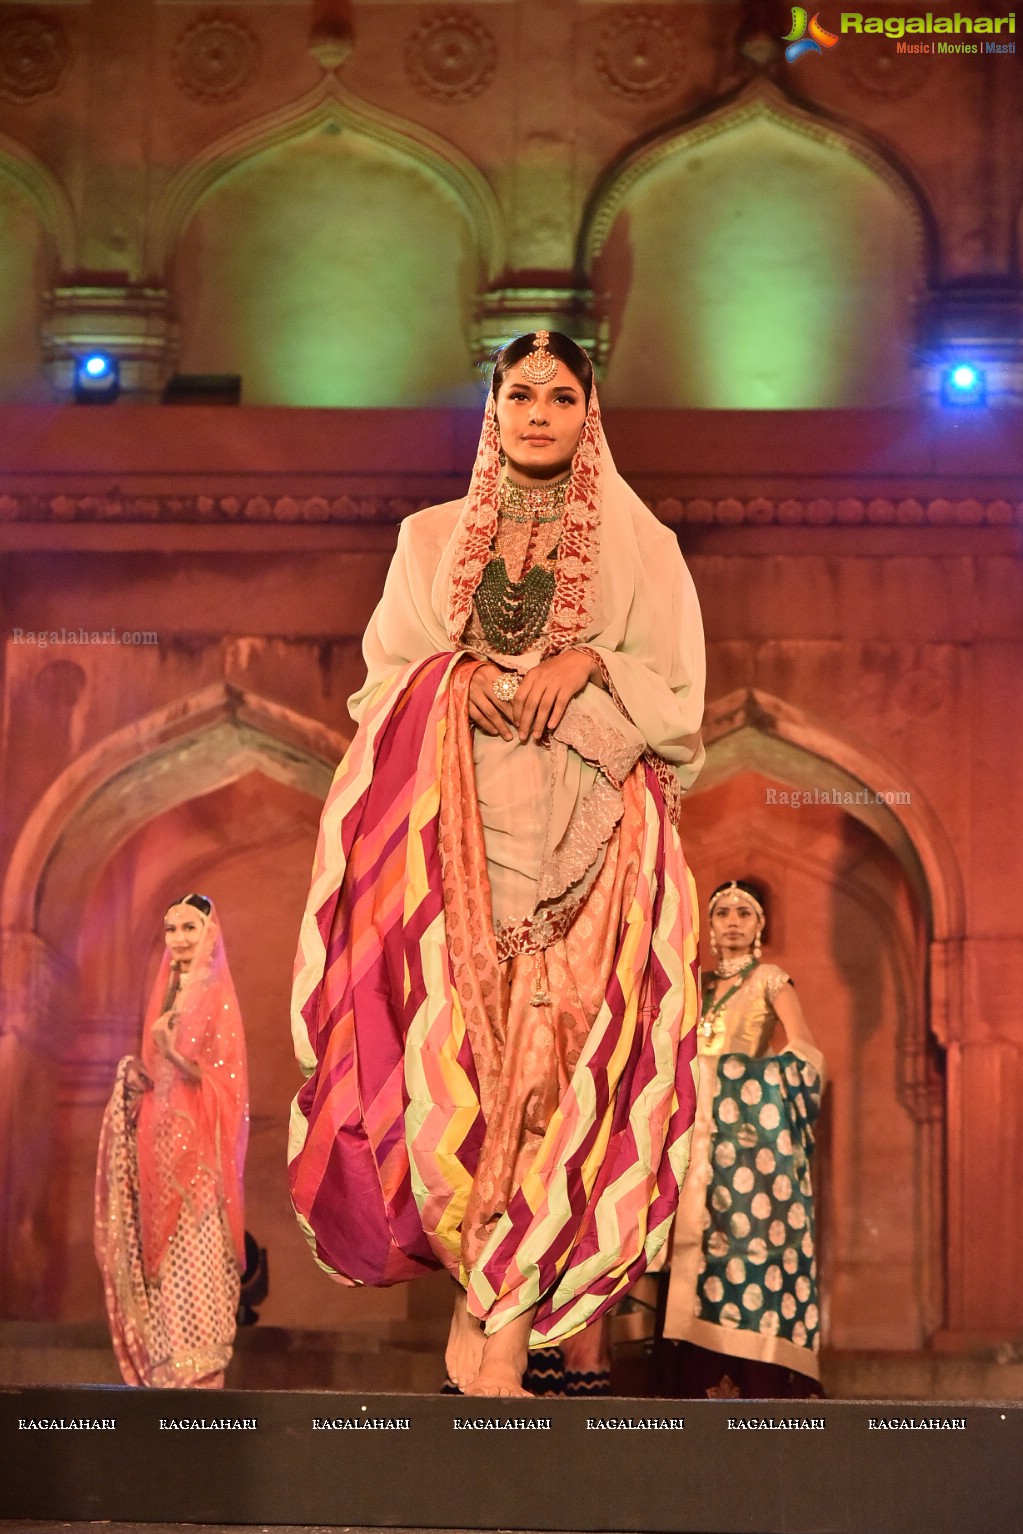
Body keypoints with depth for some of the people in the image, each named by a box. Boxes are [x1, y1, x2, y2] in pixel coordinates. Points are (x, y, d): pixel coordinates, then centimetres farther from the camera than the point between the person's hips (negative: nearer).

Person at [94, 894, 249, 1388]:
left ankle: (199, 1366, -11)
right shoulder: (167, 997, 18)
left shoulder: (215, 997, -4)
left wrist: (176, 1059, -21)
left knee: (195, 1254, -11)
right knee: (163, 1255, 4)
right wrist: (137, 1078, 1)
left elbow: (223, 1079, -9)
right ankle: (168, 1366, 5)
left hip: (198, 1145, -7)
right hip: (161, 1140, 7)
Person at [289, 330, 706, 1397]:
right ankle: (498, 1309, -3)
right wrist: (457, 678, -6)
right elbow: (381, 677, 13)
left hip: (586, 833, -1)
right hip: (456, 827, 1)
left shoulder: (641, 547, 14)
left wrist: (591, 665, -9)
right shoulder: (432, 539, 18)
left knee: (555, 1051, -14)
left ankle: (499, 1325, -16)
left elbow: (679, 696, 8)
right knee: (459, 1052, -12)